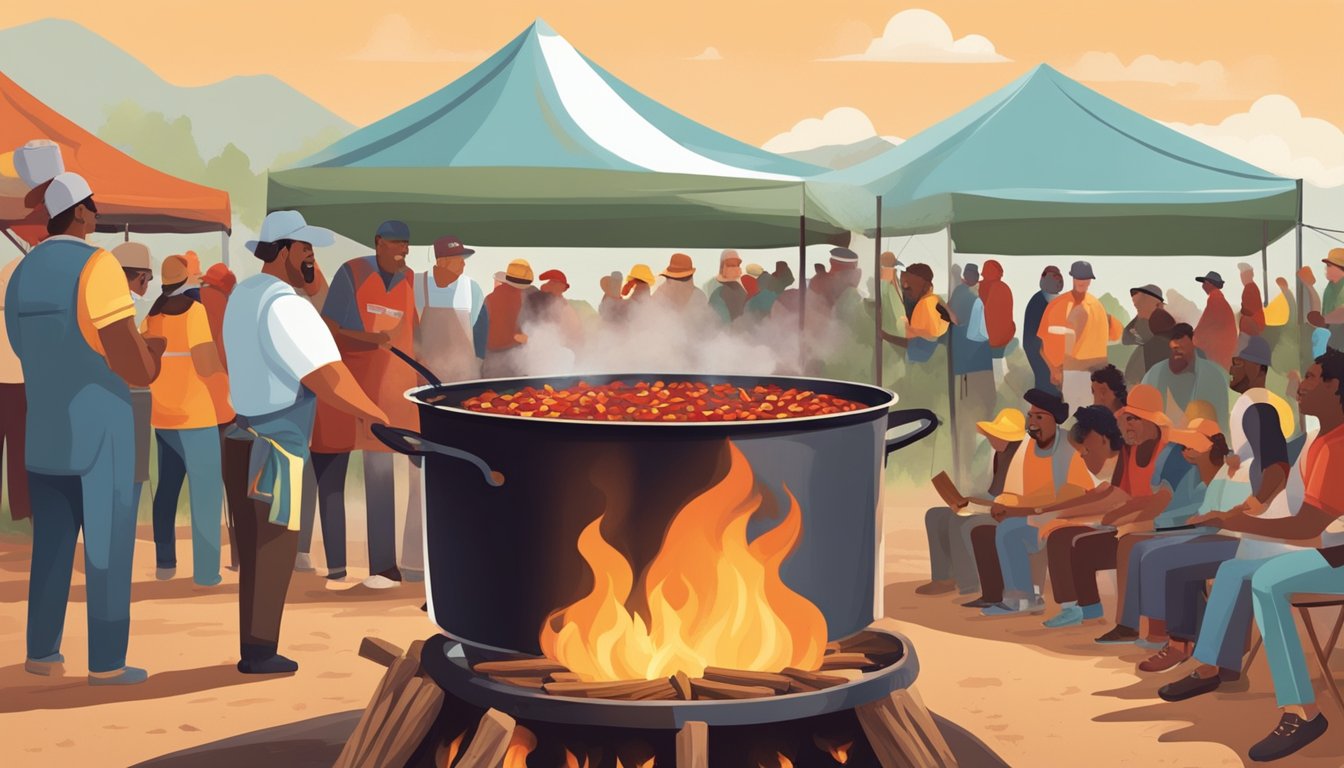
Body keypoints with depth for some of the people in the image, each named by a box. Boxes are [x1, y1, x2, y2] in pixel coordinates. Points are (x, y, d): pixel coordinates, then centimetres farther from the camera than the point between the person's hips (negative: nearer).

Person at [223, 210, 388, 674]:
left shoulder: (243, 296, 11)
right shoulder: (285, 306, -18)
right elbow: (328, 378, -24)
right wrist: (371, 413, -15)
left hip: (245, 440, 9)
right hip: (274, 449, -9)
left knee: (256, 551, 14)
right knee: (275, 551, -1)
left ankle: (255, 649, 19)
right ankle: (259, 651, 3)